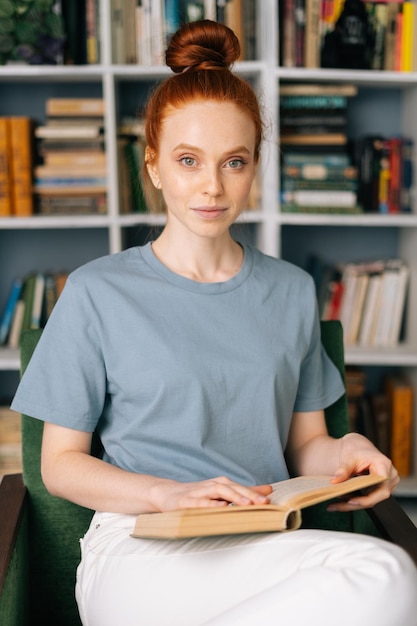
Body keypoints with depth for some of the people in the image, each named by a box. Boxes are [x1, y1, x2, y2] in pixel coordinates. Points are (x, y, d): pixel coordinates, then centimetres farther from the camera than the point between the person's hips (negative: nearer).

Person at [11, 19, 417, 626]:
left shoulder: (291, 291, 14)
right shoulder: (98, 292, 2)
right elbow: (61, 464, 3)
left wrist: (345, 452, -6)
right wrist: (170, 494, -14)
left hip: (263, 544, 5)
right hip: (140, 546, -4)